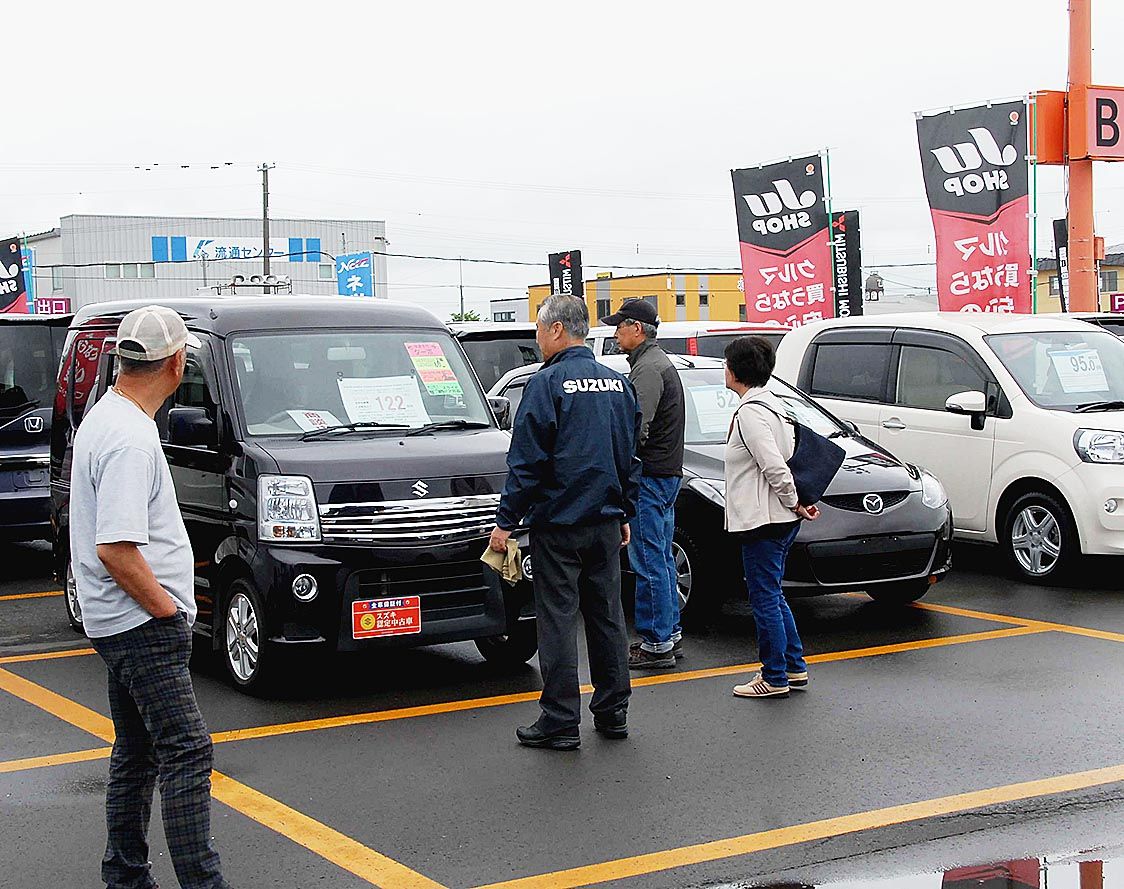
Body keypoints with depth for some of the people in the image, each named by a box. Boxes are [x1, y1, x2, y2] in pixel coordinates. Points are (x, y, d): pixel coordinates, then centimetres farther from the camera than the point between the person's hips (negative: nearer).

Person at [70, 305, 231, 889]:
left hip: (119, 622, 11)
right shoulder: (130, 439, -20)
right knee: (186, 753, -12)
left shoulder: (101, 417, 13)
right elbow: (115, 549, -27)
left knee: (136, 755, 17)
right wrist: (167, 607, -15)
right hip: (142, 624, -11)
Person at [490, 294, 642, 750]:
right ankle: (612, 712, 19)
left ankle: (561, 722, 1)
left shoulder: (548, 383, -12)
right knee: (607, 614, 13)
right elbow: (630, 455, 15)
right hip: (606, 522, 7)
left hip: (559, 523, -7)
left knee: (558, 619, -2)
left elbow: (527, 460, -14)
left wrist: (506, 520, -9)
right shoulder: (617, 383, 9)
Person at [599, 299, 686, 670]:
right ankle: (670, 634, 23)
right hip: (668, 472, 11)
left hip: (651, 477, -11)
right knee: (661, 560, 16)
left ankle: (656, 644, -3)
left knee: (649, 563, -6)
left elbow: (636, 429, -24)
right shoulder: (661, 363, 18)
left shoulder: (648, 368, -16)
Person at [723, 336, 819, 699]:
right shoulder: (773, 404, 13)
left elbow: (775, 467, -24)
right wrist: (798, 502, 11)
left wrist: (793, 503, -12)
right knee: (772, 596, 19)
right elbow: (788, 458, 15)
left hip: (763, 520, -10)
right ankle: (795, 667, 25)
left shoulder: (749, 413, -18)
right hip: (780, 519, 10)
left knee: (765, 598, 0)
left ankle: (775, 677, 7)